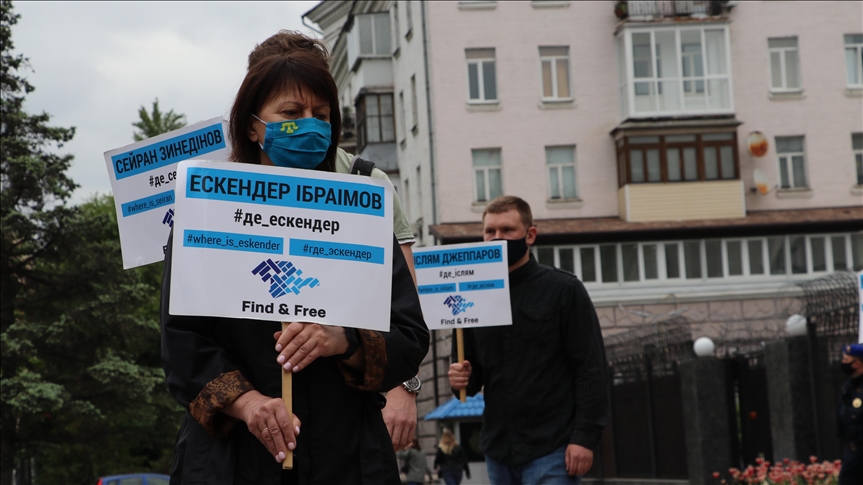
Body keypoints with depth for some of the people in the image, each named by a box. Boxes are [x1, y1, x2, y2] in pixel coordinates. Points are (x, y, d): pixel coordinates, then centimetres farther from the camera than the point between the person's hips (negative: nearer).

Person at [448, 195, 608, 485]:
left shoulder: (563, 290, -2)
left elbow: (590, 368, -7)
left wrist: (585, 436, -15)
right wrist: (462, 379, -5)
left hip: (552, 450, -5)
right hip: (497, 452, 5)